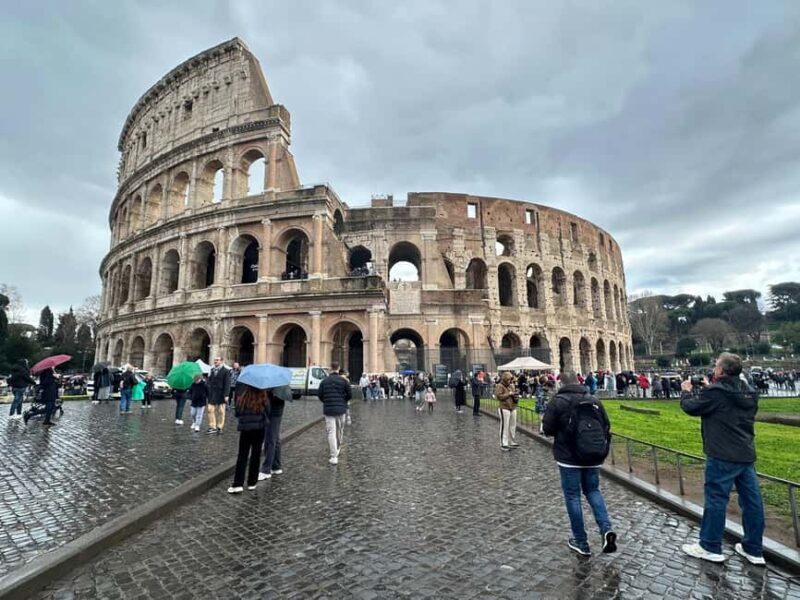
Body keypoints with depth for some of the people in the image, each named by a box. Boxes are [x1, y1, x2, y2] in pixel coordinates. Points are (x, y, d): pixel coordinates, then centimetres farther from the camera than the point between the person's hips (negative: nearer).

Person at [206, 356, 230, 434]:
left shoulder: (225, 371, -7)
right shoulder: (212, 370, 9)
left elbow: (227, 384, -10)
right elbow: (209, 382, 12)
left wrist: (226, 395, -15)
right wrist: (208, 393, 7)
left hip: (220, 394, -4)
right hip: (212, 394, 4)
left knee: (220, 411, 5)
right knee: (210, 410, 1)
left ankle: (219, 427, 17)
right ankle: (212, 427, 9)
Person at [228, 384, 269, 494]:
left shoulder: (242, 397, -7)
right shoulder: (262, 397, -11)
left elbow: (237, 411, 0)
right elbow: (267, 411, -4)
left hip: (245, 427, 1)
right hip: (259, 427, -1)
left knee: (242, 455, 5)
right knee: (255, 454, 9)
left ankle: (238, 484, -2)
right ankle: (252, 482, 16)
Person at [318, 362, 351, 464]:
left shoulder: (324, 381, 0)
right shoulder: (344, 381, -3)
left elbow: (319, 394, 0)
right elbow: (349, 394, -3)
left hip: (328, 410, -1)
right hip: (341, 409, 1)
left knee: (331, 432, -2)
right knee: (339, 431, 18)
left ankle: (334, 457, -9)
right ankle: (337, 449, 36)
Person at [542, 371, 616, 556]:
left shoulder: (558, 401, -12)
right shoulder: (594, 400, 2)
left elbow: (547, 429, -10)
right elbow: (606, 427, 7)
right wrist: (602, 450, 19)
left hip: (569, 458, -4)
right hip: (593, 457, 5)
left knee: (572, 496, 8)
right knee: (593, 490, 22)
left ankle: (581, 542, 15)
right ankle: (606, 528, 3)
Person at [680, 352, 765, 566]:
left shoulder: (715, 392, -17)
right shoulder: (748, 392, 7)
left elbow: (690, 407, -6)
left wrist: (686, 391, 12)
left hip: (722, 456, -8)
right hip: (746, 454, 8)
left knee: (715, 499, 1)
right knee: (752, 500, 12)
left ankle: (710, 547, 11)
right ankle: (754, 550, 24)